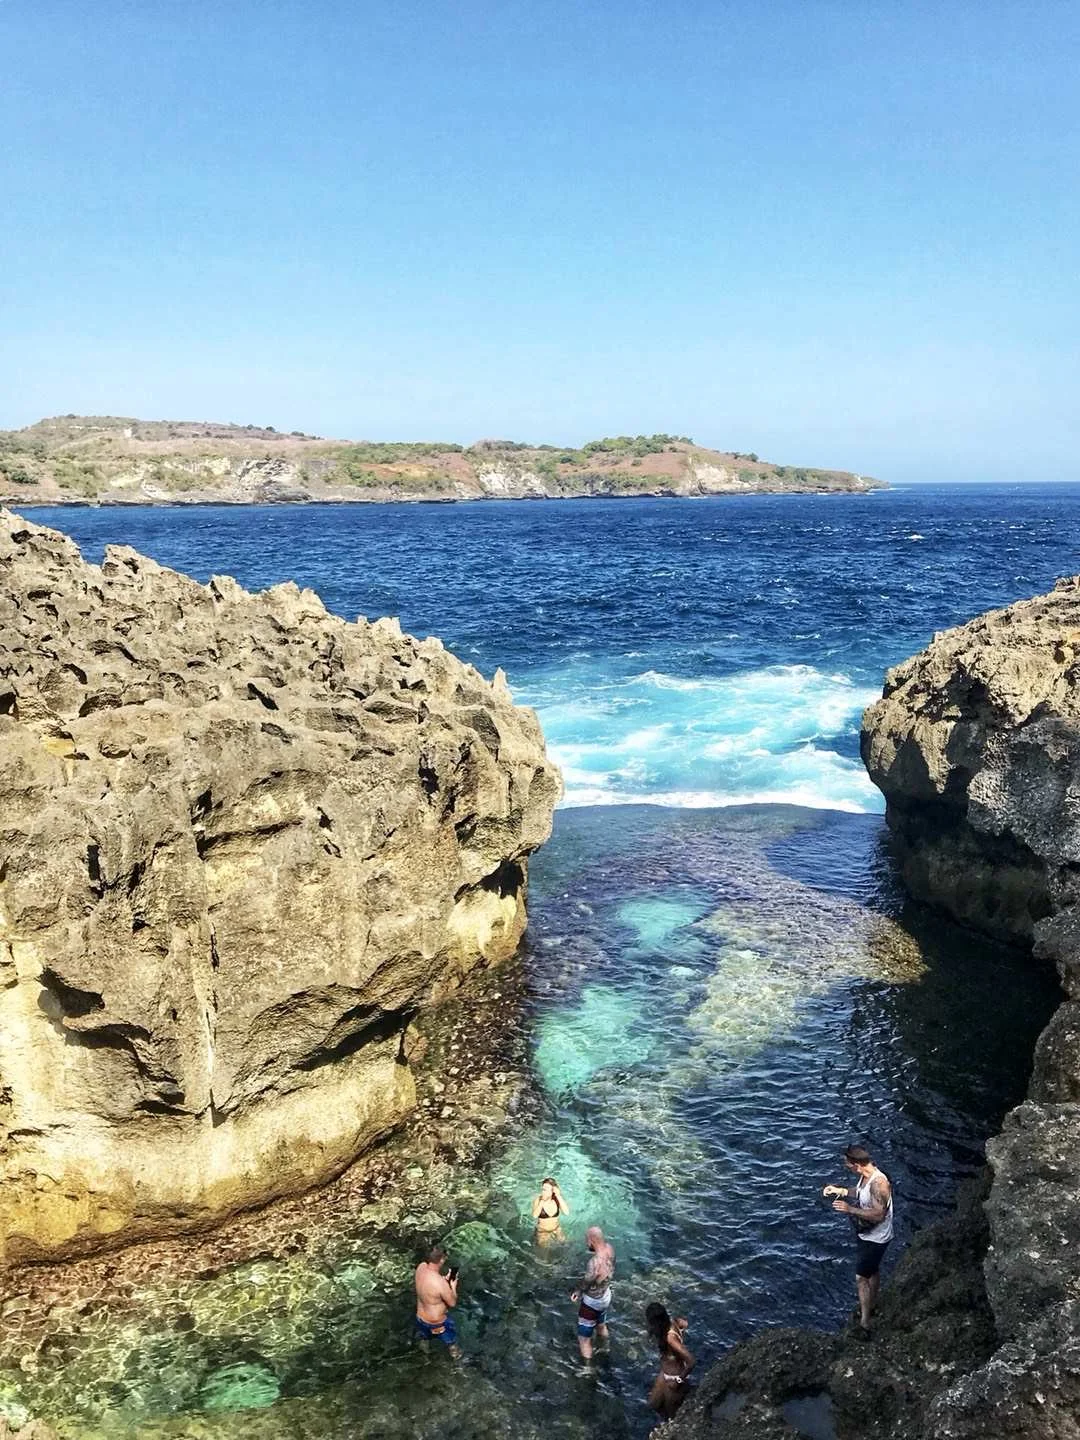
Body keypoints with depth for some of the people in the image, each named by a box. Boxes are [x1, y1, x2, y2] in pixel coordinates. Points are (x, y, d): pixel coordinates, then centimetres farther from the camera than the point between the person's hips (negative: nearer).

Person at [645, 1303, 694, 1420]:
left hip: (673, 1378, -8)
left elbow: (691, 1361, -36)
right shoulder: (670, 1322, -15)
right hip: (664, 1372, 8)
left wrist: (679, 1381, -23)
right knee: (654, 1403, 26)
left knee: (672, 1413, 17)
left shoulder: (670, 1338, -37)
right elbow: (684, 1323, 8)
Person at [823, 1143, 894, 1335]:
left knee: (861, 1278, -3)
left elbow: (878, 1215, -35)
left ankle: (864, 1323, 5)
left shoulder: (879, 1183, -34)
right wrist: (840, 1190, 0)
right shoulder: (865, 1175, -7)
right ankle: (871, 1306, 46)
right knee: (873, 1270, 27)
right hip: (865, 1234, 9)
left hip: (875, 1239, -9)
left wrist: (850, 1209, -35)